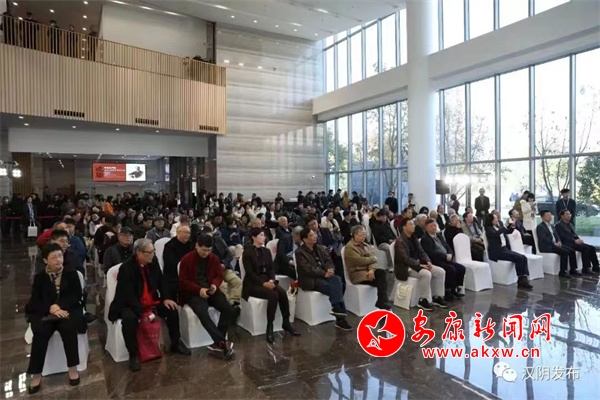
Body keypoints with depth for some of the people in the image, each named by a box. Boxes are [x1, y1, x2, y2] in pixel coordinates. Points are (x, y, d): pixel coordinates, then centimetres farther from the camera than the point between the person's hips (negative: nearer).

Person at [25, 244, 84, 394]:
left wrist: (59, 306, -17)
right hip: (45, 313, 1)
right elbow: (35, 301, -1)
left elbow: (76, 296, 0)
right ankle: (36, 374, -19)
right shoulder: (39, 277, 9)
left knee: (68, 327, -32)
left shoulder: (72, 273, 8)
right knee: (41, 332, -29)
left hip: (67, 309, -1)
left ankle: (73, 368, -20)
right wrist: (51, 309, -22)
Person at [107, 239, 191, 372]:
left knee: (172, 309, -9)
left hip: (152, 301, 6)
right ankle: (133, 355, -14)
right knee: (129, 319, -36)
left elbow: (161, 280, 6)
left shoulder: (153, 262, -1)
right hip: (129, 304, -6)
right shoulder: (126, 268, -21)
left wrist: (166, 298, -11)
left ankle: (176, 343, 12)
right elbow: (128, 294, -26)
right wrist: (143, 312, -33)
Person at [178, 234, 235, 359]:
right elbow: (183, 281, -6)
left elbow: (219, 275, 13)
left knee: (229, 309, -20)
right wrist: (199, 289, -20)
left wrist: (215, 285, -11)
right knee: (202, 312, -35)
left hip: (210, 290, 4)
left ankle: (218, 343, -14)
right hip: (194, 292, -4)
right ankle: (223, 342, -30)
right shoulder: (187, 259, -4)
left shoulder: (214, 258, 8)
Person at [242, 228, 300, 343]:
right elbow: (250, 273, -14)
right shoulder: (247, 252, -7)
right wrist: (263, 283, -23)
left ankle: (286, 323, -12)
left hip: (267, 280, 6)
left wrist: (271, 280, -12)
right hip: (253, 284, -5)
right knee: (273, 295, -31)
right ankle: (269, 327, -20)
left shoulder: (266, 251, 12)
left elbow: (271, 268, 9)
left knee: (282, 292, -24)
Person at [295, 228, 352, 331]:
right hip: (310, 280, -6)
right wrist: (324, 273, -20)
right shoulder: (300, 252, -6)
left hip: (323, 275, 6)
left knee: (337, 279, -27)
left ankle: (337, 308, -29)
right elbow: (308, 269, -16)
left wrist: (330, 269, -14)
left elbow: (328, 260, 10)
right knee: (332, 287, -28)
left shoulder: (320, 248, 15)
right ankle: (340, 318, -26)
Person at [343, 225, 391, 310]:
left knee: (382, 273, -26)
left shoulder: (366, 245, 18)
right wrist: (373, 258, -2)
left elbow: (373, 259, 3)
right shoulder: (349, 247, -7)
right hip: (357, 274, -7)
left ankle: (382, 302, -23)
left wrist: (372, 269, -18)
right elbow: (360, 261, -18)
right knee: (381, 279, -26)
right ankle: (382, 302, -14)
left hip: (369, 271, 7)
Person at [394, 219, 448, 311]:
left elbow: (421, 252, 13)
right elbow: (405, 259, -23)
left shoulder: (414, 238, 12)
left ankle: (436, 297, 4)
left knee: (441, 271, -4)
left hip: (417, 264, 9)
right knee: (426, 274, -33)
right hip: (405, 268, -9)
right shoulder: (400, 241, -15)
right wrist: (420, 265, -23)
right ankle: (423, 300, -18)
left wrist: (428, 262, -6)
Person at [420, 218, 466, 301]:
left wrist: (450, 254, -5)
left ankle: (455, 289, 0)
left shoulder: (439, 236, 20)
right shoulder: (424, 239, -7)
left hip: (446, 260, 8)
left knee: (461, 268, -9)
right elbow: (431, 253, -17)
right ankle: (448, 292, -14)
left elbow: (448, 247, 18)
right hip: (435, 261, -8)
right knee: (451, 269, -27)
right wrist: (445, 256, -17)